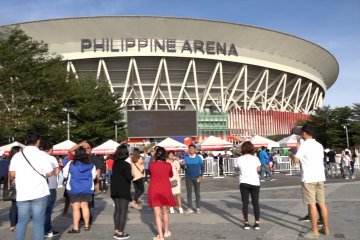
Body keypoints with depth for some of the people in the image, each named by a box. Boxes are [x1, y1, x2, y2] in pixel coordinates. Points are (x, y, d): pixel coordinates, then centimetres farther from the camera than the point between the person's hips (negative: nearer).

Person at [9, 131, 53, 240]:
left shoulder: (17, 156, 4)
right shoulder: (42, 155, -7)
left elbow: (12, 174, 8)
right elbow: (49, 173, -7)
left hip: (22, 194, 4)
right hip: (39, 193, -3)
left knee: (22, 221, 14)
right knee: (38, 222, 4)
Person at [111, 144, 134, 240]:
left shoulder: (115, 163, 5)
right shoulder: (126, 164, -16)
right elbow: (128, 178, -21)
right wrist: (132, 175, 2)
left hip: (115, 190, 7)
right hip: (123, 190, -7)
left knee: (117, 210, 16)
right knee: (123, 211, 0)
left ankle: (116, 231, 21)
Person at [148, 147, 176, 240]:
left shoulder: (151, 164, -9)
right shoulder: (168, 165, -7)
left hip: (154, 191, -2)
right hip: (165, 190, 2)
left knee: (157, 214, 1)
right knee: (164, 211, 21)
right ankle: (166, 231, 36)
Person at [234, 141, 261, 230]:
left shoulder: (239, 159, -4)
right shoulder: (255, 158, -4)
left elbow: (236, 169, 10)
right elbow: (258, 170, 5)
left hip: (244, 183, -1)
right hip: (255, 183, 1)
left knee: (245, 203, 7)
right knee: (255, 202, 10)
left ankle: (246, 223, 7)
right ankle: (257, 223, 10)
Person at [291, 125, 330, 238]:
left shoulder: (304, 144, -10)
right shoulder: (319, 145, 11)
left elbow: (295, 160, -13)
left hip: (309, 178, -7)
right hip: (320, 177, 7)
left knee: (312, 205, -2)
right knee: (322, 203, 12)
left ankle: (314, 231, 3)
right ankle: (326, 228, 20)